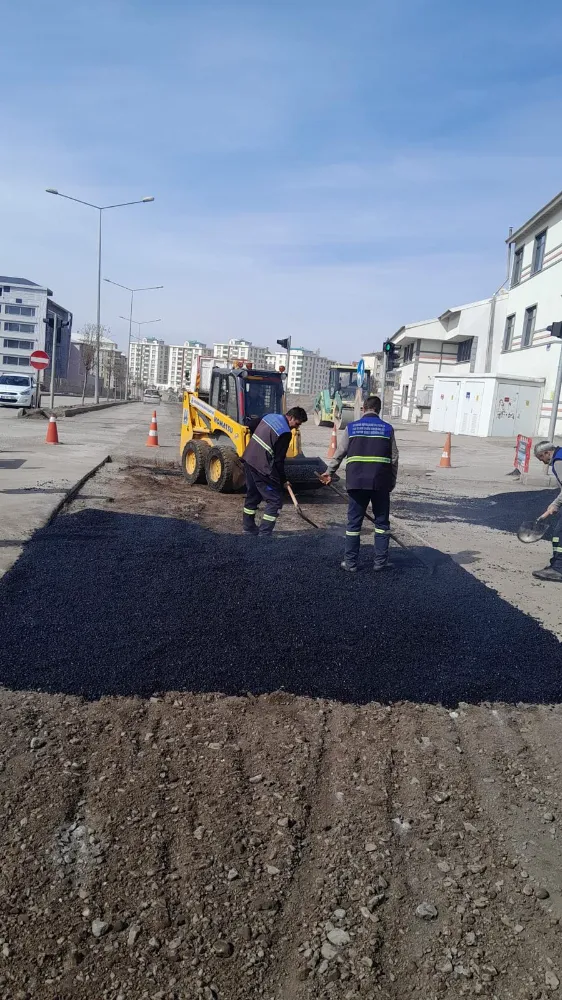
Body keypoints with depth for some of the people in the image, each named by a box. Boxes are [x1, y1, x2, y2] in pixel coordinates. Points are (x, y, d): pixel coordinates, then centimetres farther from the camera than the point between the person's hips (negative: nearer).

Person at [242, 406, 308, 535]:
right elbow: (279, 460, -13)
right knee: (275, 500, -2)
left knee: (252, 495, 22)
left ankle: (249, 529, 33)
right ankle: (264, 533, -4)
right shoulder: (285, 432, -16)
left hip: (249, 459, 10)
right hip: (261, 467, -9)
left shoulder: (270, 416, 10)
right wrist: (283, 480, 1)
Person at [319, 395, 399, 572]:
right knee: (382, 522, 12)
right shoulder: (387, 429, 5)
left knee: (354, 522, 7)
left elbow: (339, 453, 6)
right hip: (381, 483, 0)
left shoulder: (352, 428, 4)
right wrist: (392, 482, 13)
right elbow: (394, 458, 5)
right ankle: (380, 562, 14)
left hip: (357, 482, 0)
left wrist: (329, 472, 18)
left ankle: (351, 563, 10)